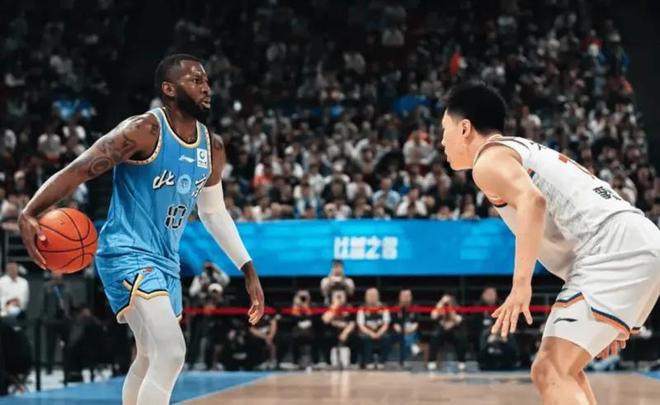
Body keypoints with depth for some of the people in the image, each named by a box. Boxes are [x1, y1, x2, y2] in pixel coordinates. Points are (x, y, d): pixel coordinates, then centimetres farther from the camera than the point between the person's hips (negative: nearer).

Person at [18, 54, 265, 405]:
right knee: (172, 352, -22)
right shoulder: (144, 131, -16)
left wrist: (248, 270, 17)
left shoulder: (212, 148, 7)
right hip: (126, 254, -9)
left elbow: (214, 213, 20)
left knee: (151, 359, 20)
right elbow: (77, 171, -19)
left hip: (166, 261, 9)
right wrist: (28, 214, -33)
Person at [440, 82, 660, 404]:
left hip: (616, 249, -10)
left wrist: (521, 284, -24)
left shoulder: (489, 159, 2)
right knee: (559, 370, 21)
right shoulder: (528, 152, 31)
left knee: (552, 373, -14)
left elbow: (532, 201, -21)